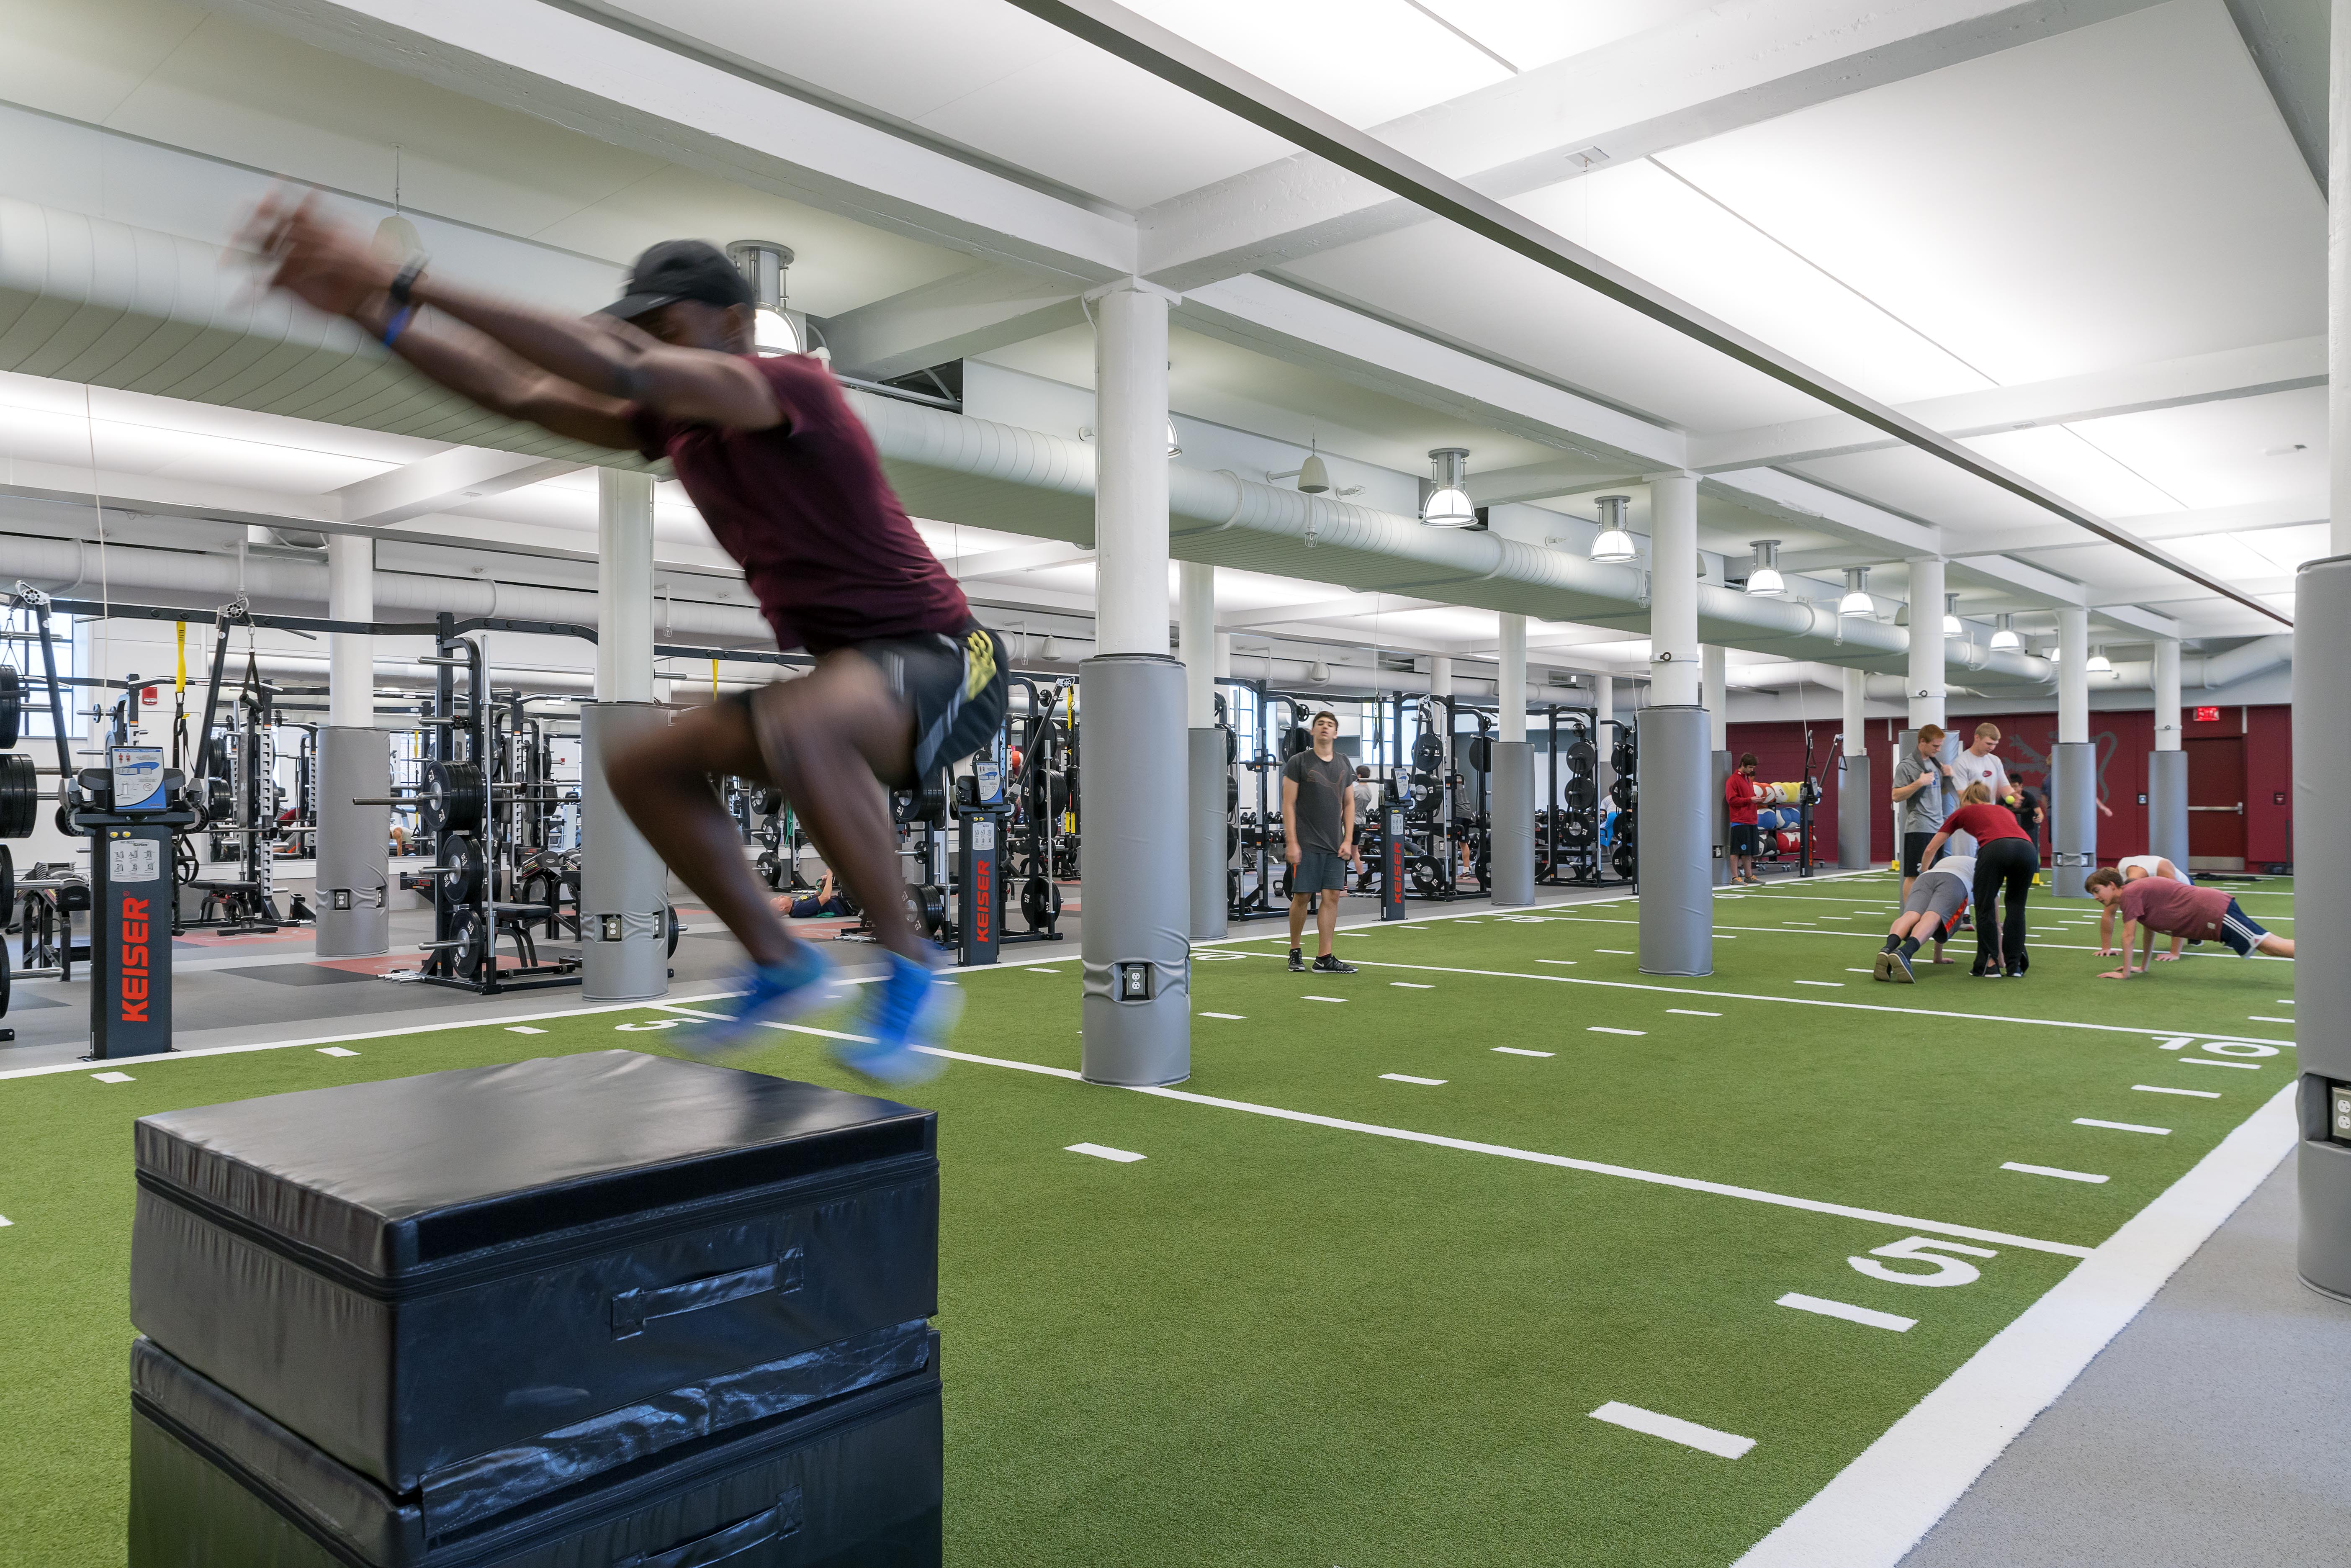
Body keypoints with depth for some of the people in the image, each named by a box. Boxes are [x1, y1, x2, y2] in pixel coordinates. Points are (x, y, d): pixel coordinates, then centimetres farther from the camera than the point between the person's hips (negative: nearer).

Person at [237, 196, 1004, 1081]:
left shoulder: (793, 386, -17)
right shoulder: (673, 424, 9)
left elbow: (616, 371, -29)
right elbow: (518, 394, 7)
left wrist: (411, 287, -27)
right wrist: (365, 311, -2)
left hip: (942, 659, -9)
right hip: (847, 673, 9)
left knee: (795, 729, -39)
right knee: (642, 769, 9)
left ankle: (910, 974, -21)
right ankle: (780, 965, 13)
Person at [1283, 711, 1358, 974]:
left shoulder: (1343, 766, 13)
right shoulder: (1298, 762, -2)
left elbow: (1349, 804, 16)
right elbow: (1289, 804, -5)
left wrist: (1348, 841, 6)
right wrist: (1291, 842, -11)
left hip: (1335, 845, 4)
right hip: (1306, 844, -4)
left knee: (1332, 897, -1)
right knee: (1302, 896, -2)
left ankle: (1324, 958, 3)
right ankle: (1295, 952, 16)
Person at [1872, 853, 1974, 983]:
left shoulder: (1945, 861, 50)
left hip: (1925, 878, 3)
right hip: (1956, 882, -3)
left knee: (1911, 916, -23)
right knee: (1932, 919, -26)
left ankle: (1888, 949, -55)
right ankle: (1904, 953, -57)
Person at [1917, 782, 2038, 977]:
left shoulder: (1963, 812, 32)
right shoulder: (2005, 811, 40)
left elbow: (1931, 849, 38)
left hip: (1995, 850, -3)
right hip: (2028, 849, 3)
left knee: (1985, 909, 14)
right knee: (2015, 908, 20)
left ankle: (1988, 965, 14)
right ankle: (2014, 966, 17)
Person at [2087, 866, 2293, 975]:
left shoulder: (2129, 893, -9)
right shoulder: (2138, 891, 19)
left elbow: (2128, 936, -8)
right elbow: (2150, 931, 28)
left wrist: (2125, 973, -2)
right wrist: (2143, 968, 30)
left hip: (2216, 912, -9)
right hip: (2217, 908, 9)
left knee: (2272, 945, -16)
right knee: (2270, 946, 10)